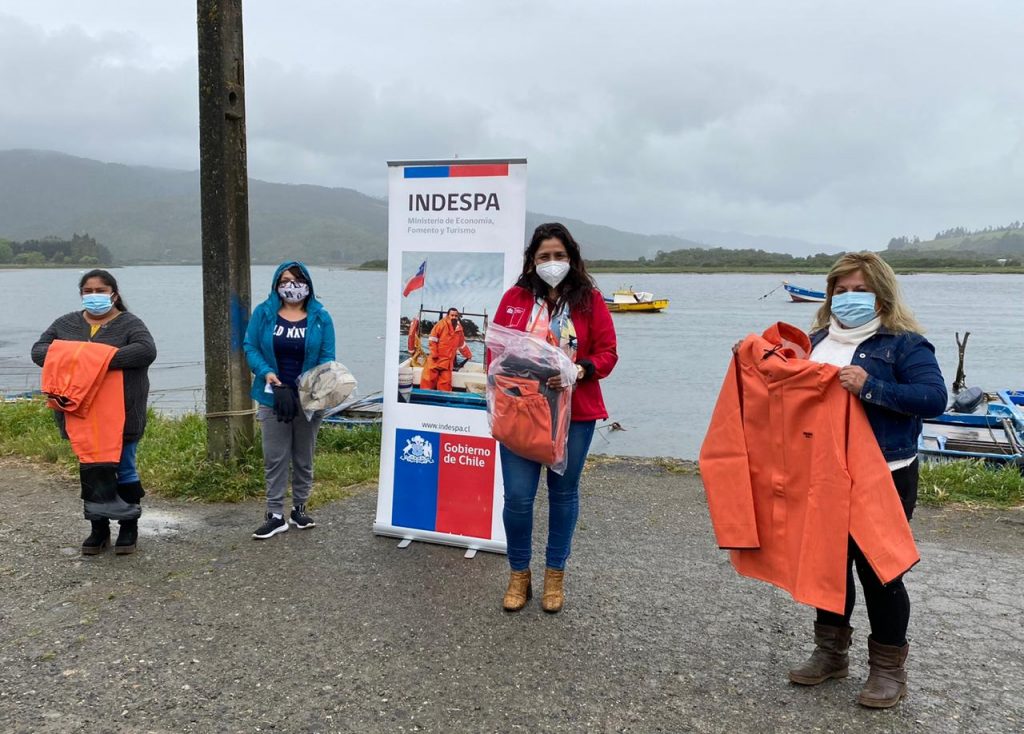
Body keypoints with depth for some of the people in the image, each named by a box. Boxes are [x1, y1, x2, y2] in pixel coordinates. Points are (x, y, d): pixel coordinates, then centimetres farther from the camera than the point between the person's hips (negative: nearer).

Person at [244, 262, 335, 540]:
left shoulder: (321, 317, 0)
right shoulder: (263, 313, 1)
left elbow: (327, 356, -1)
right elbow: (250, 347, 0)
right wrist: (266, 372, -17)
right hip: (273, 397, 0)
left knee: (303, 458, 12)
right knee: (275, 458, 3)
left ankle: (299, 509, 26)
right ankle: (275, 515, 10)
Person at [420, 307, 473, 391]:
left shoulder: (459, 329, 11)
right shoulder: (441, 324, -7)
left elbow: (462, 344, 26)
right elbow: (432, 339, -9)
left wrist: (468, 355, 33)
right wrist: (433, 353, -15)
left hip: (448, 360, 4)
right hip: (436, 358, -4)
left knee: (445, 383, 0)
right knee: (429, 377, -4)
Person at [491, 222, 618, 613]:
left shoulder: (589, 299, 1)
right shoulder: (515, 298, 5)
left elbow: (607, 352, -1)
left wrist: (579, 371, -19)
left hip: (575, 413, 0)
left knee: (563, 493, 12)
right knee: (517, 495, -3)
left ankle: (555, 574, 30)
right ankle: (519, 574, 21)